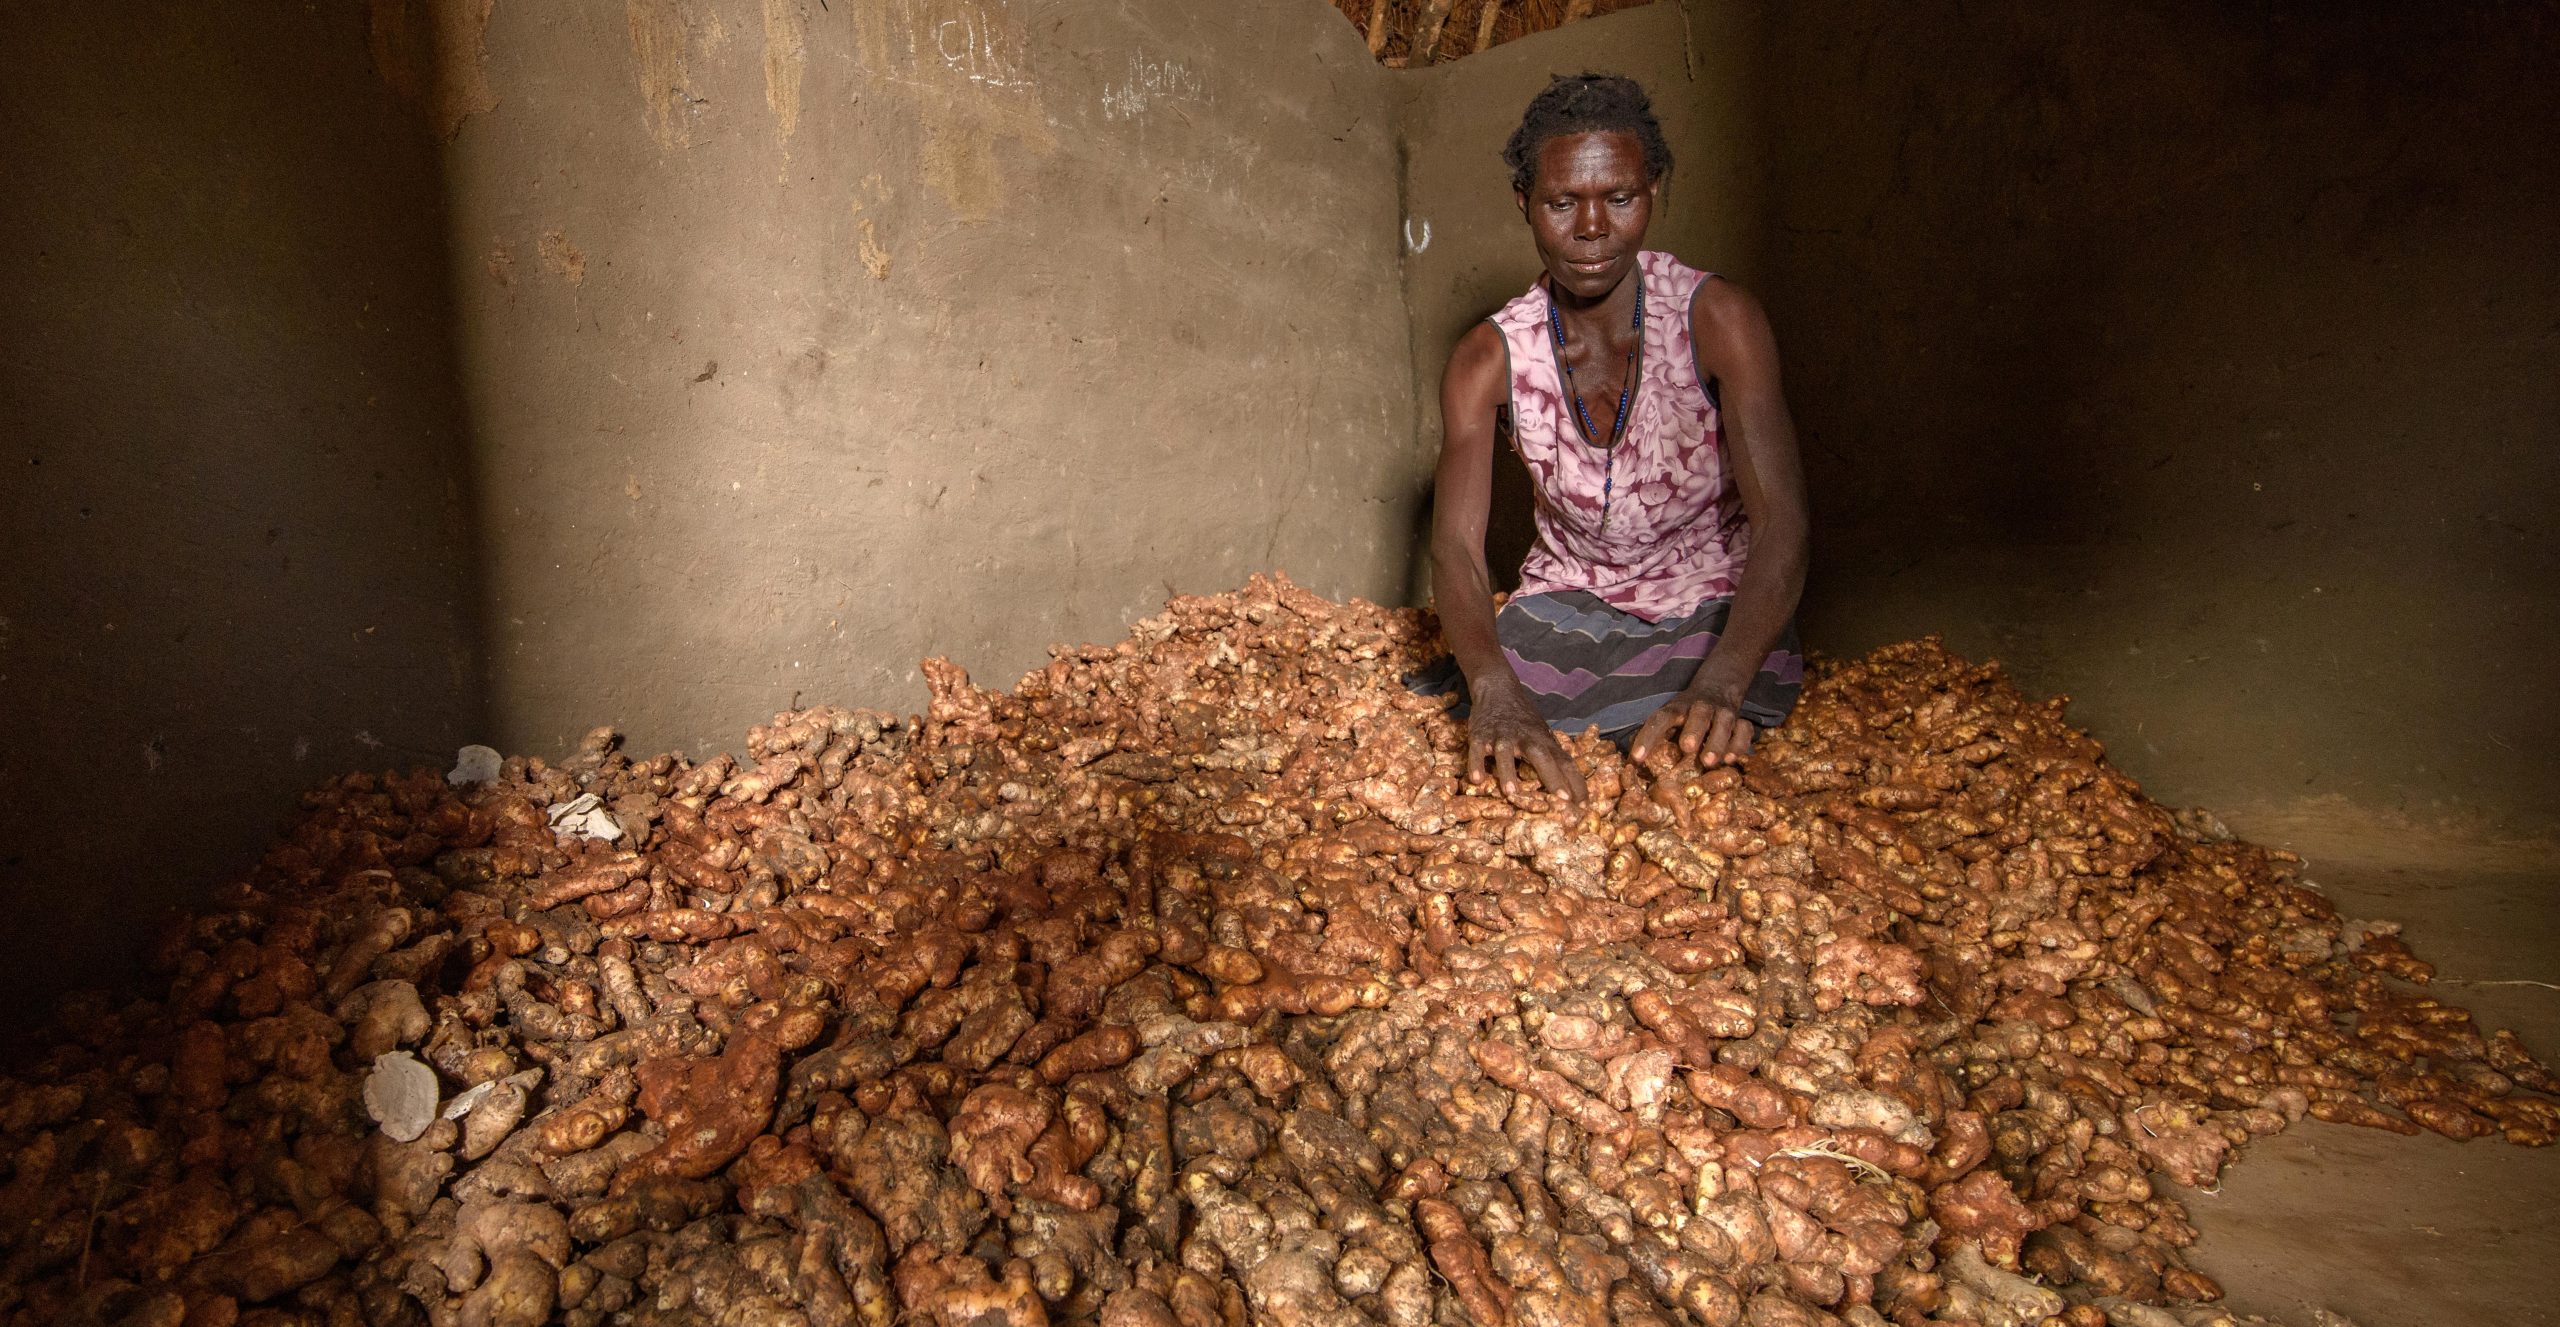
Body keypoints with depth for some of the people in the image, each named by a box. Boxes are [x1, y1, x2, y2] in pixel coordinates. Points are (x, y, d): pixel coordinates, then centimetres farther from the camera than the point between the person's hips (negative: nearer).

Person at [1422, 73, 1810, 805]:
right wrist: (1496, 690, -45)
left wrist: (1719, 685, -47)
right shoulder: (1488, 359, -12)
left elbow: (1781, 527, -27)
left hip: (1716, 611, -1)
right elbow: (1455, 545, -23)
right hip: (1567, 601, 2)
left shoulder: (1716, 319, -19)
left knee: (1684, 767, -25)